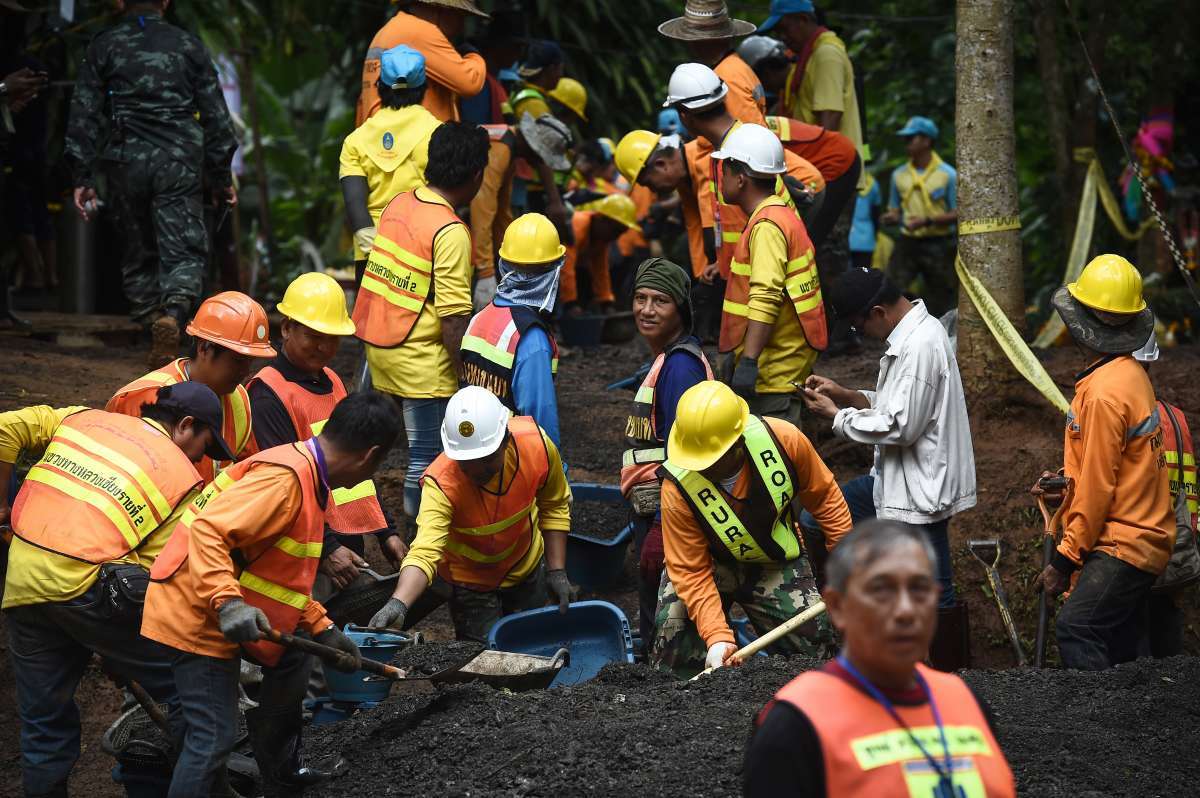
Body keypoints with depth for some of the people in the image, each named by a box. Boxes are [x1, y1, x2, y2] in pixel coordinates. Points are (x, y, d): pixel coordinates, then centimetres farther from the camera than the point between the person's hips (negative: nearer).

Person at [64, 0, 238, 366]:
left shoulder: (103, 47, 7)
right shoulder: (188, 46, 8)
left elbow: (84, 115, 2)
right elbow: (216, 115, 8)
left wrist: (82, 177, 3)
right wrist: (222, 177, 14)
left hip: (126, 162, 1)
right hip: (179, 164, -1)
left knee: (139, 253, 15)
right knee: (184, 252, -4)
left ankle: (151, 318, 10)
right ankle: (173, 314, -30)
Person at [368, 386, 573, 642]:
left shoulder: (536, 444, -28)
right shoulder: (441, 483, -38)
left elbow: (555, 507, -8)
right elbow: (424, 552, -48)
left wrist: (557, 571, -9)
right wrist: (398, 604, -65)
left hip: (527, 566, 3)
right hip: (469, 578, -3)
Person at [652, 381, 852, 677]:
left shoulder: (783, 439, -28)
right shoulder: (677, 489, -31)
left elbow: (824, 496, -9)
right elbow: (691, 572, -25)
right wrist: (717, 637, -34)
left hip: (776, 564, 1)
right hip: (711, 563, -1)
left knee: (811, 641, -7)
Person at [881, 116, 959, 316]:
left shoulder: (947, 174, -5)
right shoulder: (899, 175, 9)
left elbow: (958, 214, -6)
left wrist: (927, 221, -18)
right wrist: (891, 217, -7)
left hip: (938, 245, -3)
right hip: (908, 243, 3)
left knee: (940, 303, 2)